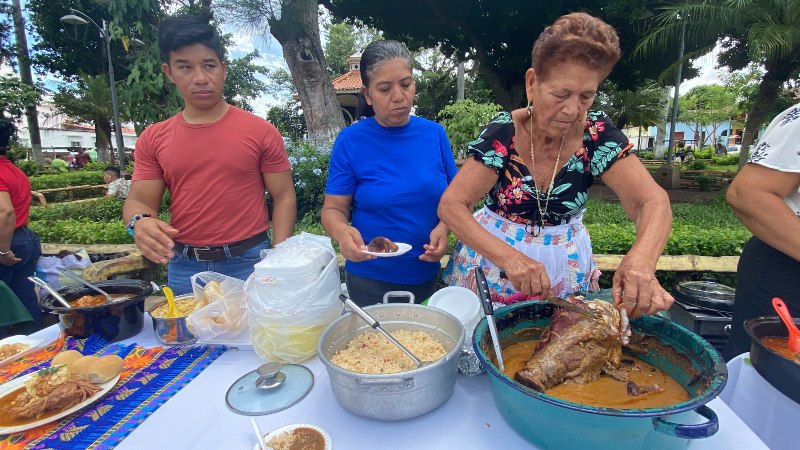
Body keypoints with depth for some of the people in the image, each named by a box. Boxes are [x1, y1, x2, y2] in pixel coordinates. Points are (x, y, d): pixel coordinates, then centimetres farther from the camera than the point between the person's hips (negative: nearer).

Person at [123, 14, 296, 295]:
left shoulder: (260, 131, -5)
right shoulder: (153, 139, 4)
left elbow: (283, 197, -4)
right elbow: (138, 201, 6)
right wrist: (140, 222, -19)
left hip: (249, 262, -2)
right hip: (183, 267, 3)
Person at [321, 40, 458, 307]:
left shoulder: (435, 133, -2)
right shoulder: (350, 141, -10)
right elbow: (333, 208, -9)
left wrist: (444, 227, -16)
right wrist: (341, 231, -30)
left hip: (428, 273, 3)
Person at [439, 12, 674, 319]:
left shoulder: (597, 135, -12)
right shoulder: (501, 133, -19)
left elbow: (653, 201, -19)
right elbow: (451, 205, -24)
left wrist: (641, 259, -41)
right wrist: (508, 256, -40)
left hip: (567, 268, 2)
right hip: (493, 255, -2)